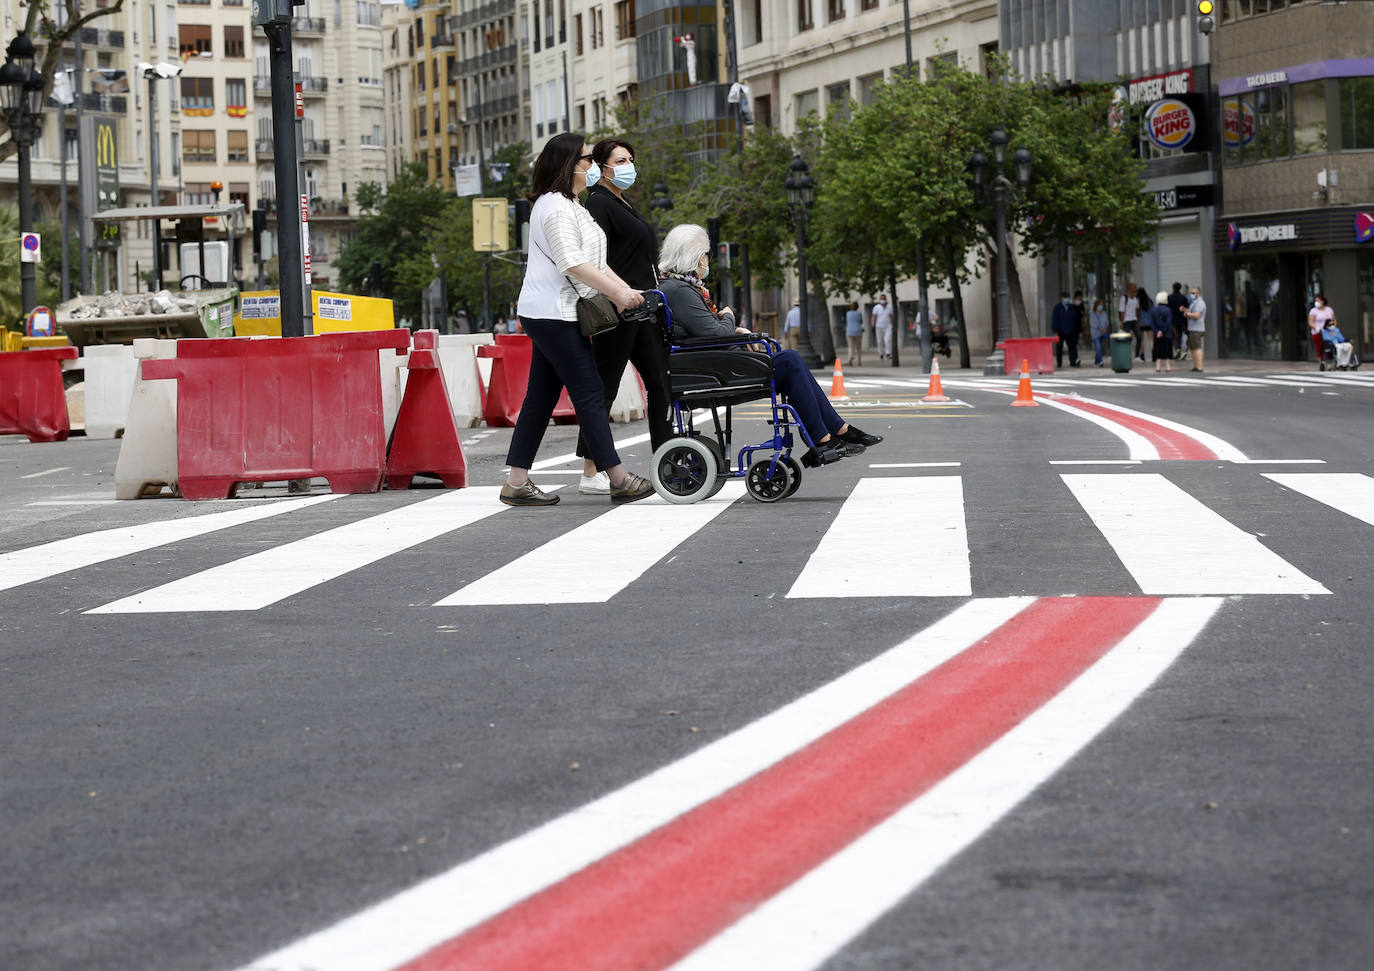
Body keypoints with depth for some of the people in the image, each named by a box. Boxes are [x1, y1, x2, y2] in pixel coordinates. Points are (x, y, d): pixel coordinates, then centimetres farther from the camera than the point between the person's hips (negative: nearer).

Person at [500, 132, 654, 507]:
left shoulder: (570, 206, 22)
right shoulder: (555, 206, -13)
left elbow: (593, 262, 21)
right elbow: (572, 263, -21)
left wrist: (624, 291, 9)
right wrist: (618, 293, -20)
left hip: (551, 315, 11)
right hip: (552, 313, -11)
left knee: (541, 397, 8)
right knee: (589, 392, -9)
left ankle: (516, 483, 7)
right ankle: (618, 479, -8)